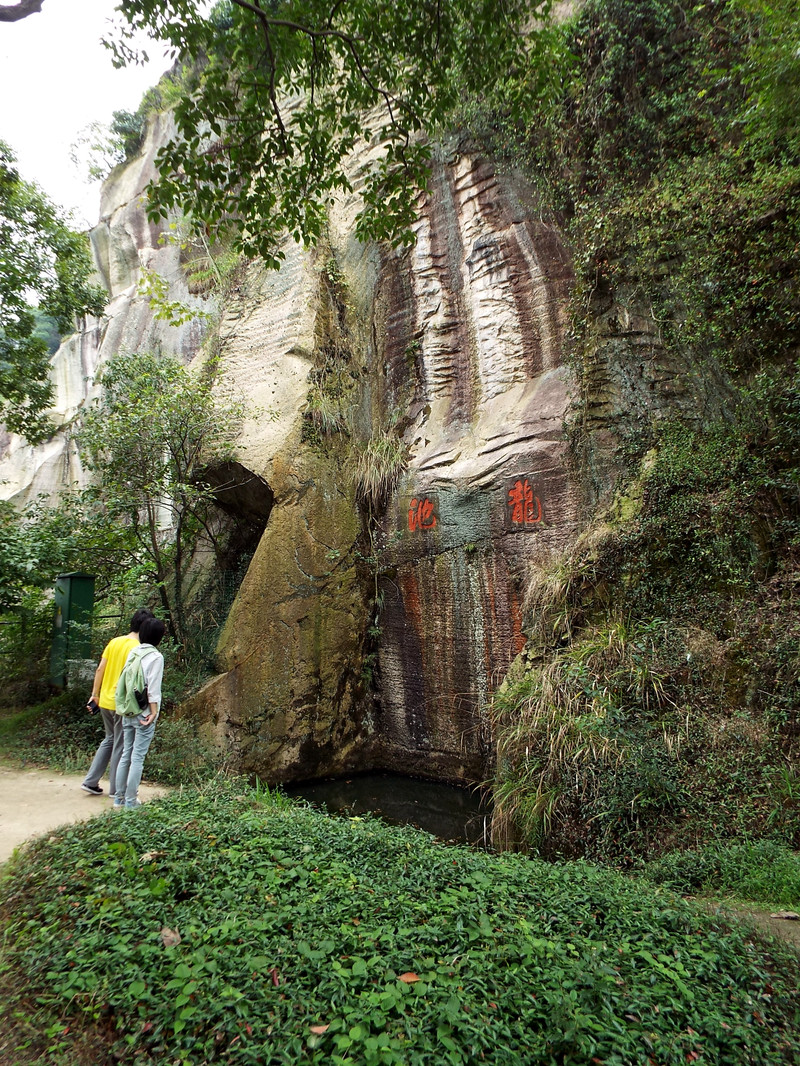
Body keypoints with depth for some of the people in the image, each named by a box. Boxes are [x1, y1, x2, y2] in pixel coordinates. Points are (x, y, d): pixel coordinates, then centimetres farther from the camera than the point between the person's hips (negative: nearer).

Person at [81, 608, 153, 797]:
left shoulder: (114, 642, 5)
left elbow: (100, 670, 7)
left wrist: (95, 694, 14)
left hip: (105, 701, 7)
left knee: (109, 740, 23)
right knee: (120, 745, 7)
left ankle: (90, 781, 24)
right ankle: (115, 789, 17)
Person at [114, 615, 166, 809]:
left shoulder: (133, 652, 6)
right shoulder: (155, 657, -12)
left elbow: (122, 680, 9)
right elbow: (153, 688, -15)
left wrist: (122, 705, 16)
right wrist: (154, 712, -12)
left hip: (128, 713, 6)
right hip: (144, 713, -6)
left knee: (126, 755, 15)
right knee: (137, 758, 1)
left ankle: (119, 798, 23)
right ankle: (130, 800, 7)